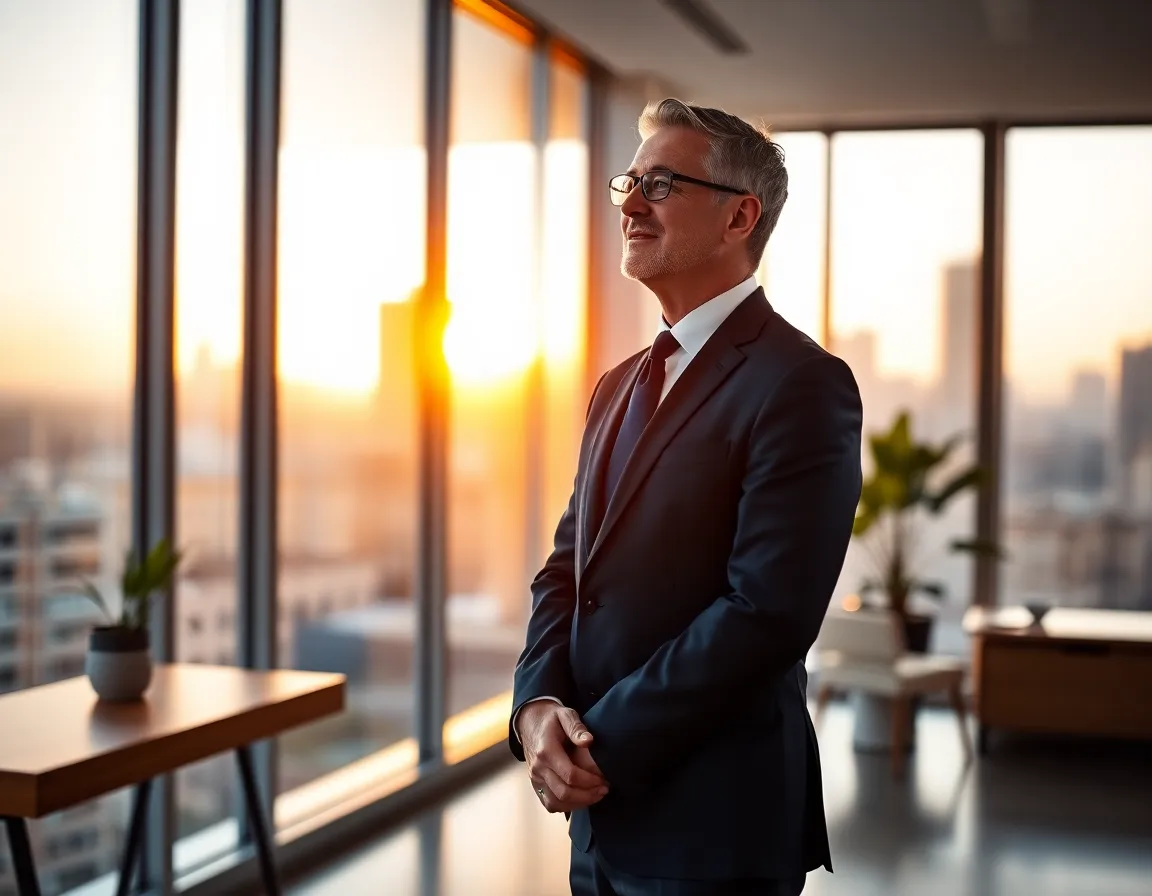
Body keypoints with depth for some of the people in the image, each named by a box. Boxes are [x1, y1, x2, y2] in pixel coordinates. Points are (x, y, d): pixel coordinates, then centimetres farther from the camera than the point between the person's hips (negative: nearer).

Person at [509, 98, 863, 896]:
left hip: (713, 826, -7)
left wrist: (602, 743, -16)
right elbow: (567, 570, 12)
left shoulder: (801, 384, -14)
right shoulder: (620, 386, 12)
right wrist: (539, 704, -6)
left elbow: (768, 613, -21)